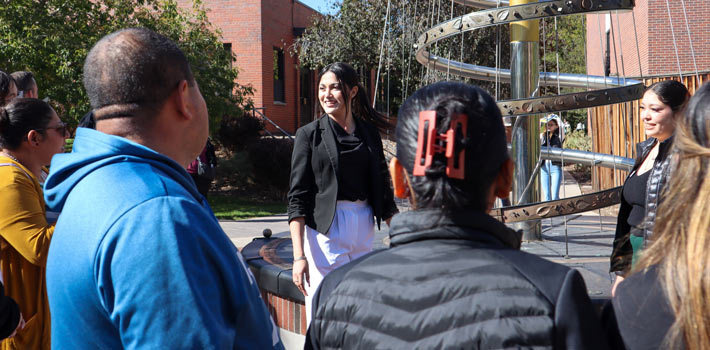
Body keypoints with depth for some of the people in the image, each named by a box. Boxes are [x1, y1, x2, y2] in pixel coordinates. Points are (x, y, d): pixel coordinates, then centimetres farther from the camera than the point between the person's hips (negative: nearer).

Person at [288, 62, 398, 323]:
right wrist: (299, 256, -13)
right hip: (324, 230, -4)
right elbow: (297, 198, -5)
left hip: (364, 229, 4)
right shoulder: (310, 134, 0)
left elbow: (382, 189, 16)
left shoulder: (369, 132, 11)